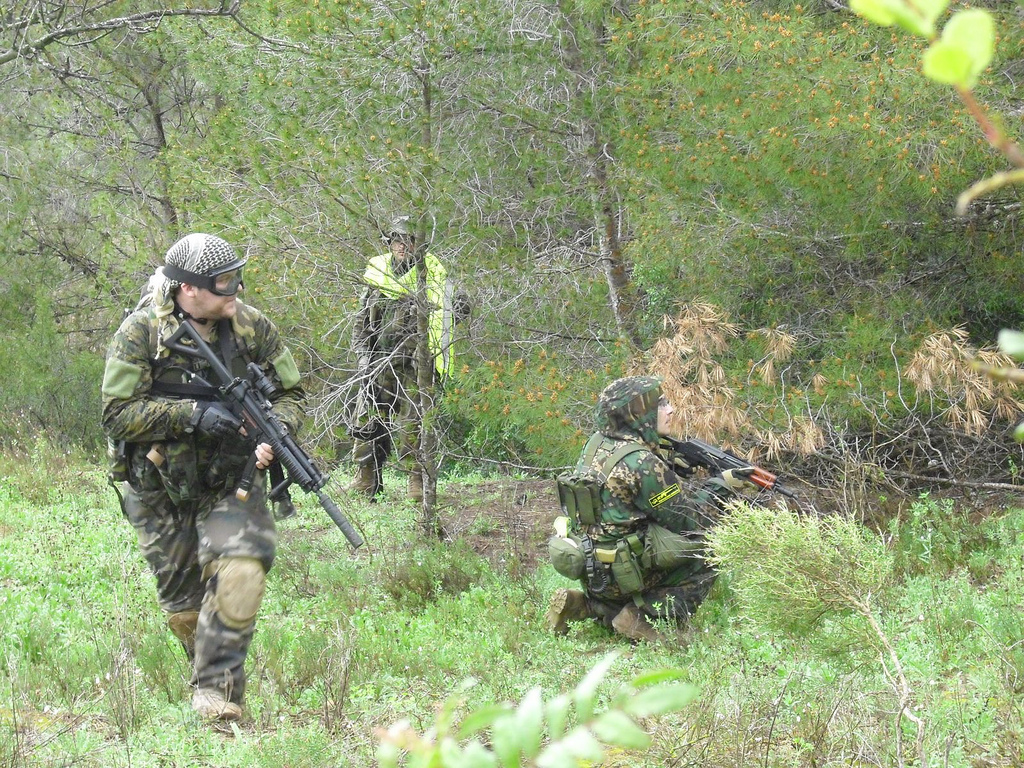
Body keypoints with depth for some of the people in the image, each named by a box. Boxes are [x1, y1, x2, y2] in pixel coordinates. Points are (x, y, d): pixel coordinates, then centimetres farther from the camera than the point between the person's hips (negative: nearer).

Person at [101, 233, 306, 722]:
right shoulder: (141, 333, -13)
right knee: (183, 606, 6)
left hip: (232, 481, 1)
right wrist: (192, 414, -26)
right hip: (162, 490, -1)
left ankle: (216, 687, -14)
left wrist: (273, 435, -14)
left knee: (241, 572, -23)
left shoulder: (252, 328, -4)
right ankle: (212, 672, 32)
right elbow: (117, 414, -16)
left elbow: (290, 393, 7)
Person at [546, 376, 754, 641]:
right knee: (706, 559, 0)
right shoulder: (641, 463, -20)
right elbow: (689, 519, -14)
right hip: (619, 574, -8)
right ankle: (642, 617, -6)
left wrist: (673, 465, 4)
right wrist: (722, 486, -2)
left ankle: (584, 604, 13)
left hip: (588, 570, 8)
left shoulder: (596, 443, 3)